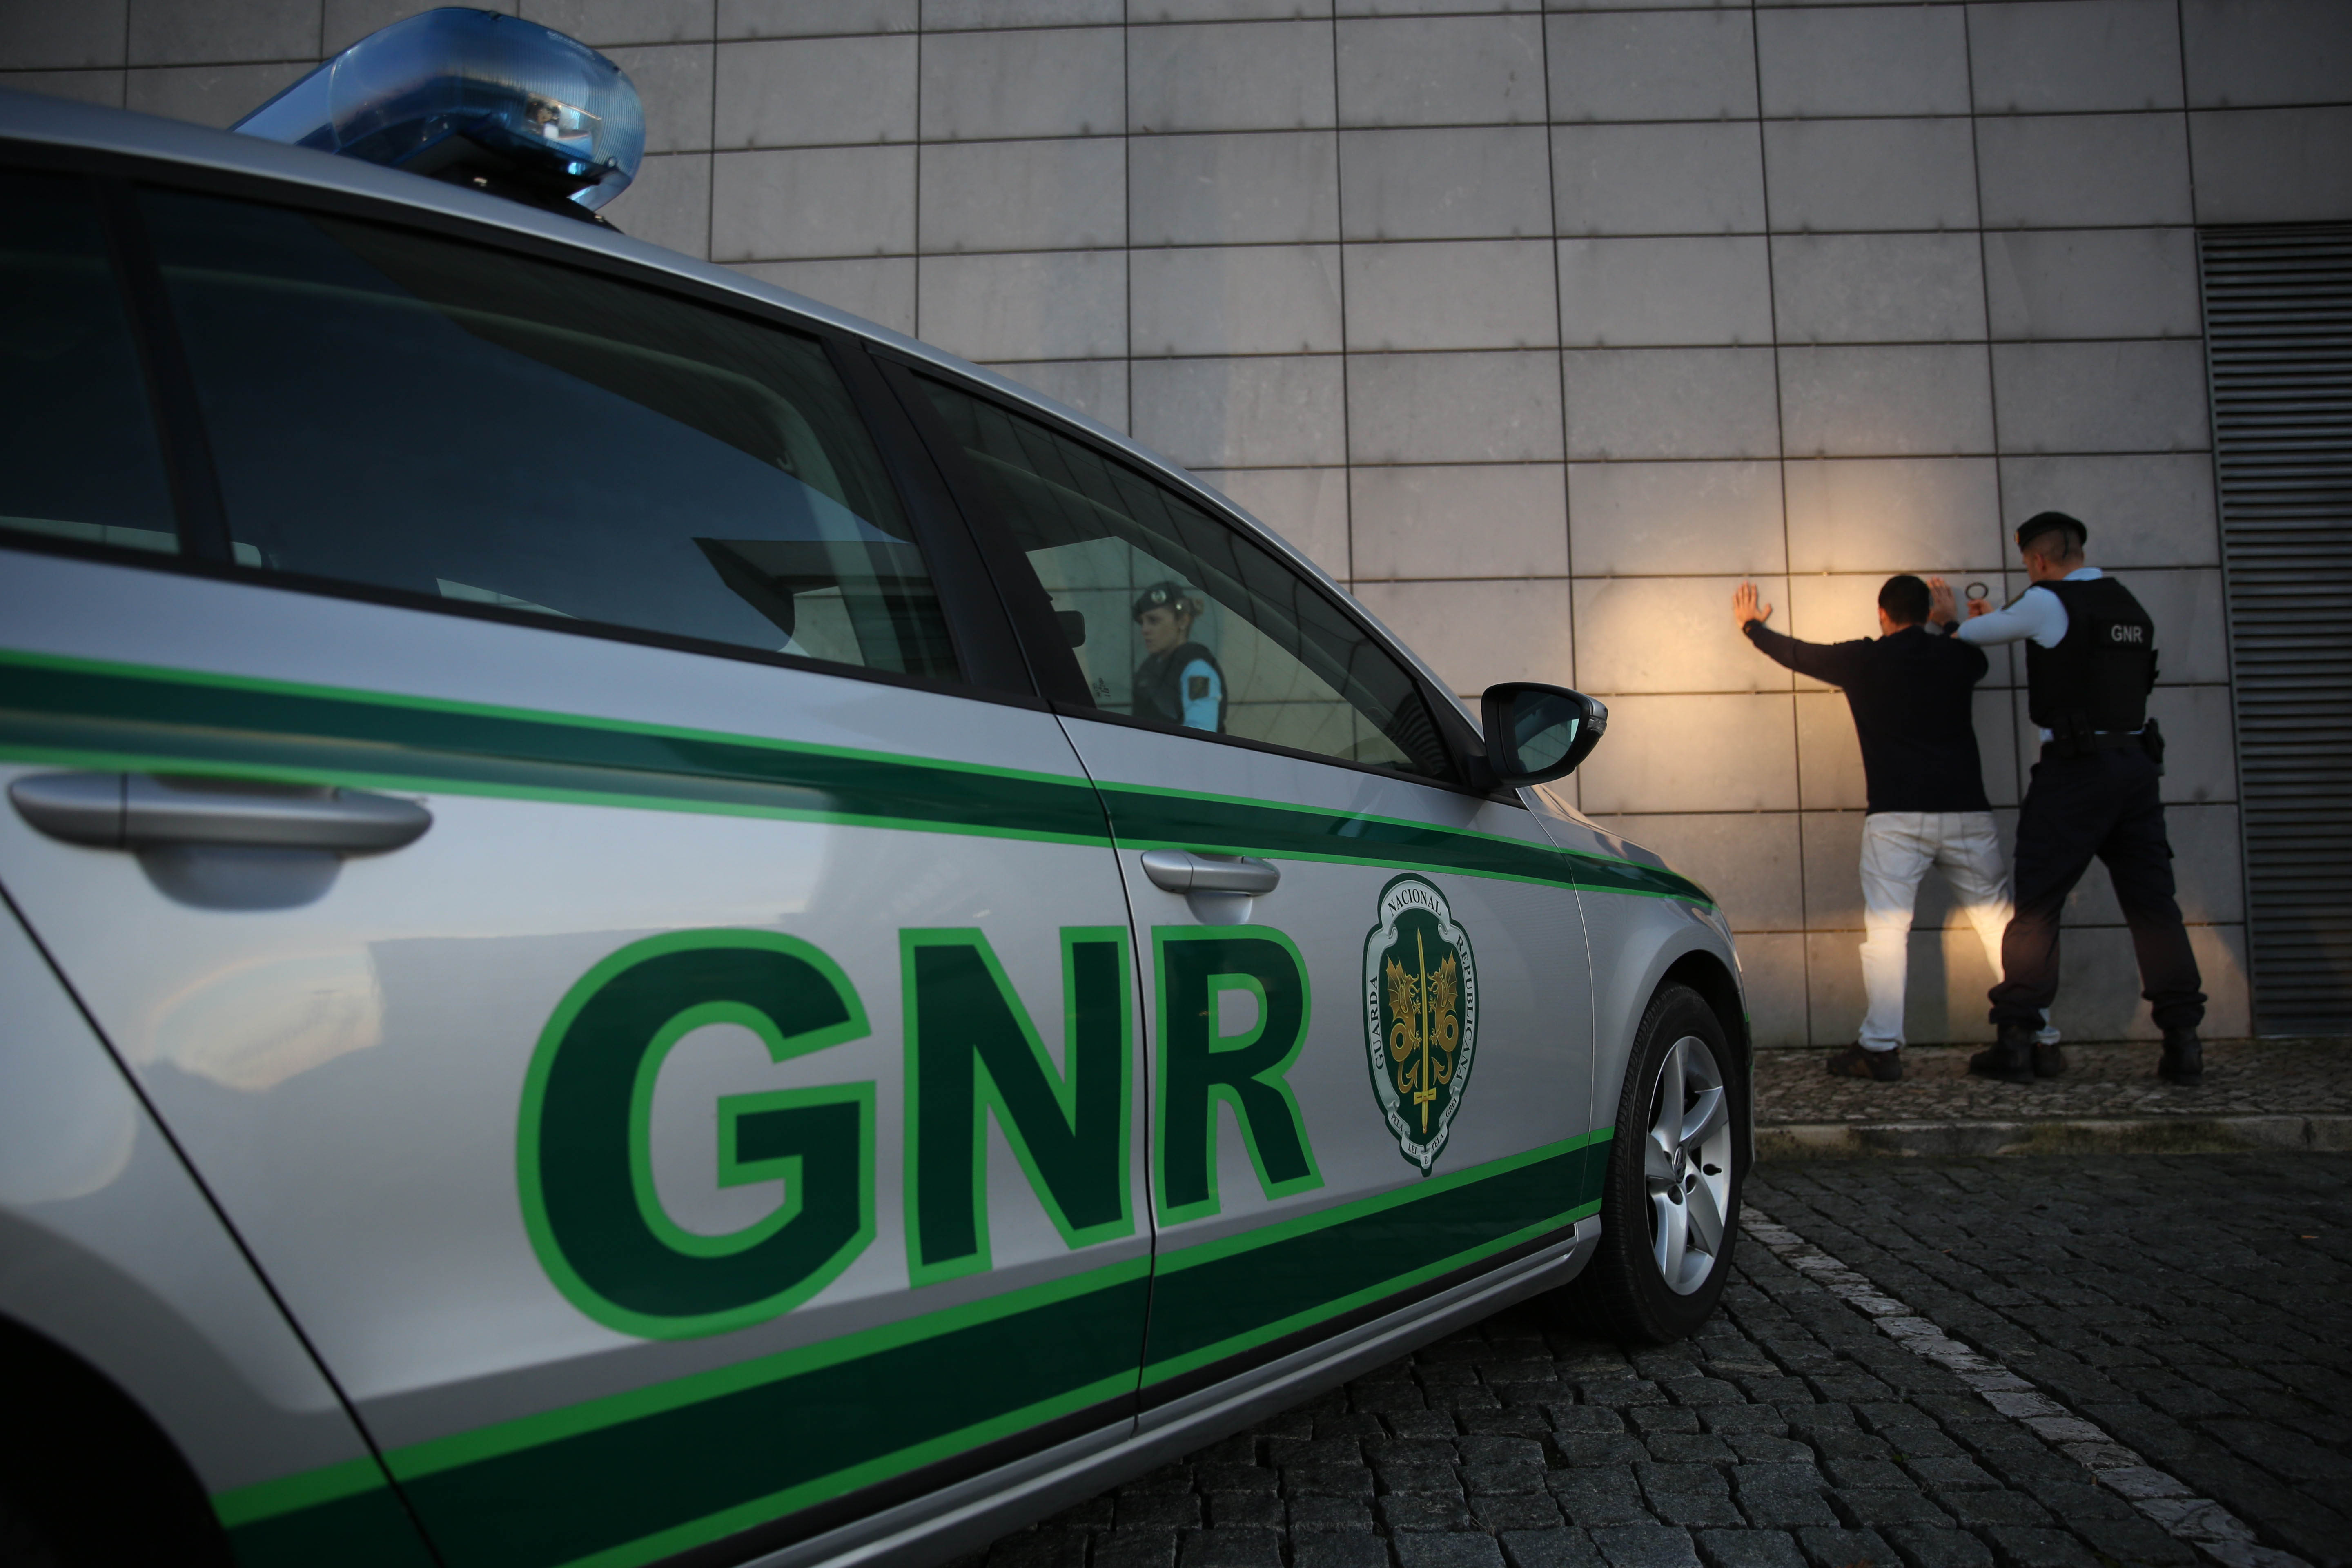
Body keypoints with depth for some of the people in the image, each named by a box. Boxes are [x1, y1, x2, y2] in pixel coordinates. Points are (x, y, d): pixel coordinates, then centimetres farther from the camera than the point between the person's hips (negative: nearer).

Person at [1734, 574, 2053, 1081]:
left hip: (1896, 817, -3)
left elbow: (1794, 653, 19)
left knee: (1887, 928, -3)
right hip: (1967, 813, 3)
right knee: (2000, 922, 10)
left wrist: (1752, 625, 36)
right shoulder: (1961, 657, 11)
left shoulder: (1863, 660, 4)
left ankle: (1881, 1048, -7)